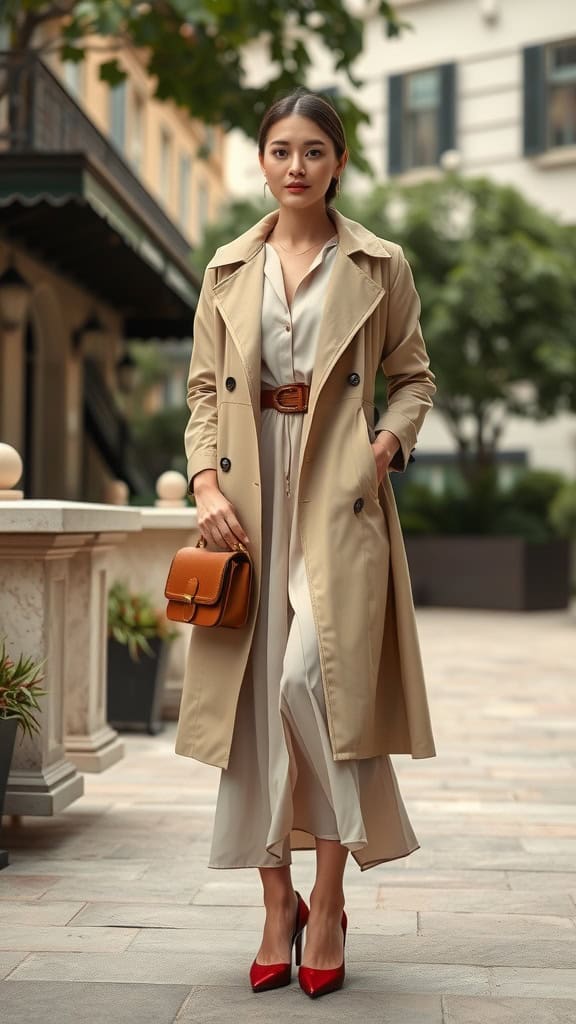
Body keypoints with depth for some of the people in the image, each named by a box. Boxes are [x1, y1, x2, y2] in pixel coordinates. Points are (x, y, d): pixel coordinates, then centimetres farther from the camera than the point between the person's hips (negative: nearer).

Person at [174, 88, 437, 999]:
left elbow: (414, 376, 11)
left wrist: (390, 440, -8)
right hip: (250, 499, 3)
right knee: (253, 697, 1)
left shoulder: (380, 266, 6)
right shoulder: (228, 268, 12)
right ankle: (278, 909, 12)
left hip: (339, 497, -3)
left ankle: (329, 901, -3)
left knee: (314, 677, -18)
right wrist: (207, 483, -3)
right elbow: (203, 388, 11)